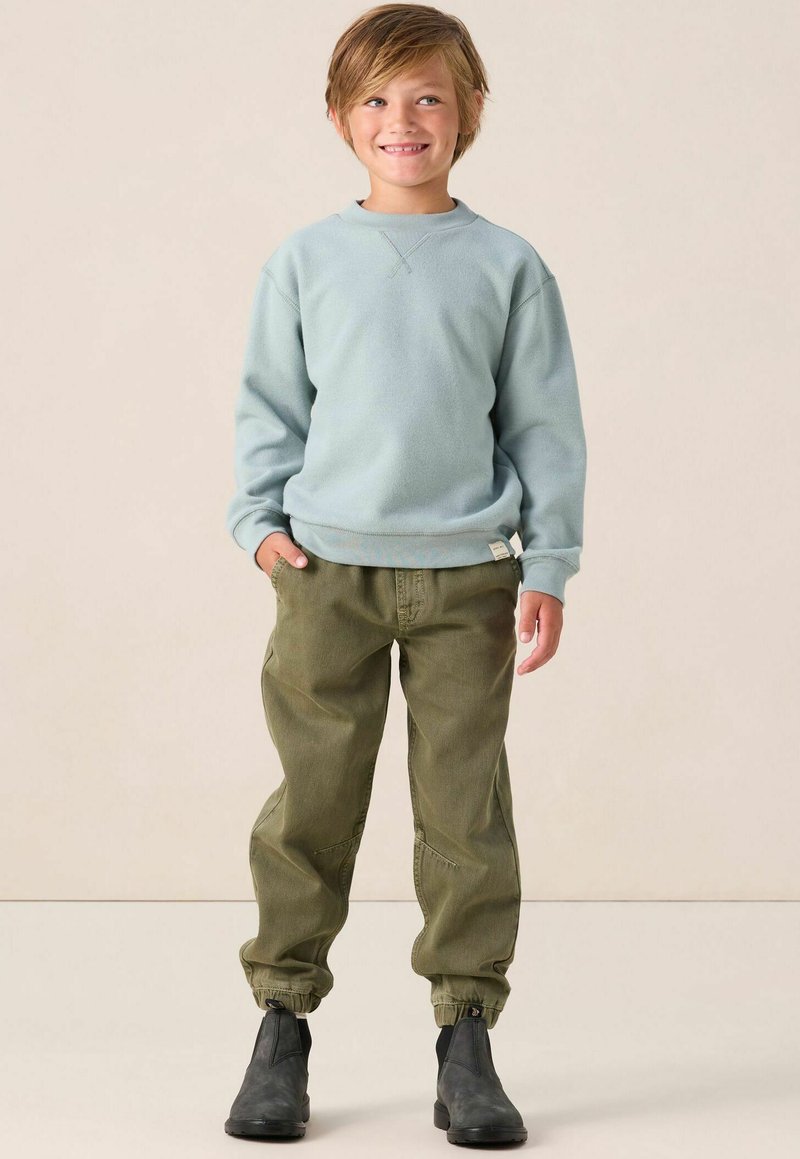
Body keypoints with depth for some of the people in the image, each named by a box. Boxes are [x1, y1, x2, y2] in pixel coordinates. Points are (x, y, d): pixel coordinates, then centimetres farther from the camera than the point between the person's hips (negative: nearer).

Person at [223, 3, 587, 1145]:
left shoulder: (507, 265, 5)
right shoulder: (306, 260, 6)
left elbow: (545, 423, 6)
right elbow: (270, 404, 11)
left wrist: (550, 565, 0)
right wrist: (259, 518, -2)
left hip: (468, 576, 0)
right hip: (328, 568, 0)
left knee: (466, 805, 1)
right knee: (313, 802, 3)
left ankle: (466, 1036, 11)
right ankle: (284, 1023, 15)